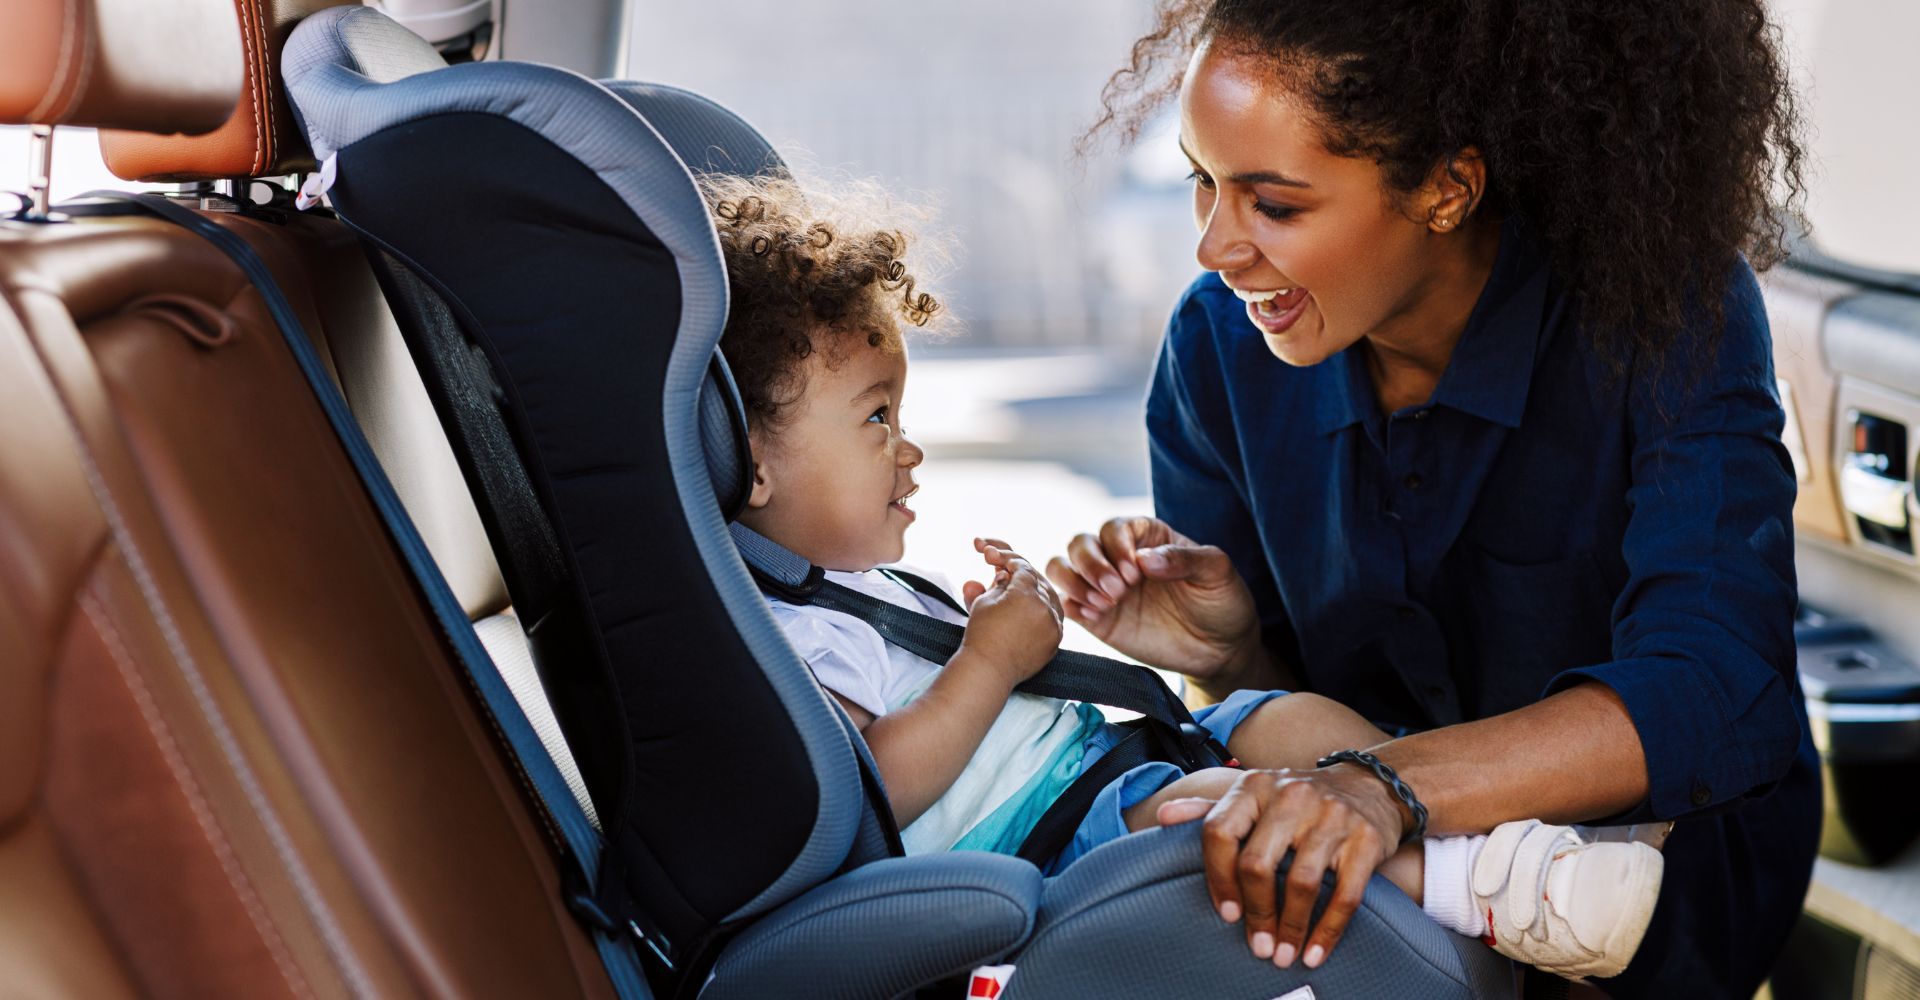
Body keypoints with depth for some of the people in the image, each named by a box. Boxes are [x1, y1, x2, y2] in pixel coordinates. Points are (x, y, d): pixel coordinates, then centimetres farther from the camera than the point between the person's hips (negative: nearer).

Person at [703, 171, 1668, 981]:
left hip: (1099, 750, 11)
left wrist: (996, 622, 13)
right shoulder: (770, 637, -15)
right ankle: (1471, 883, -37)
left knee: (1295, 717, -1)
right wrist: (991, 660, -19)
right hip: (1037, 837, -11)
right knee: (1207, 800, -34)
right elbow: (875, 790, -26)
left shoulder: (856, 584, 22)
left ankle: (1528, 845, -11)